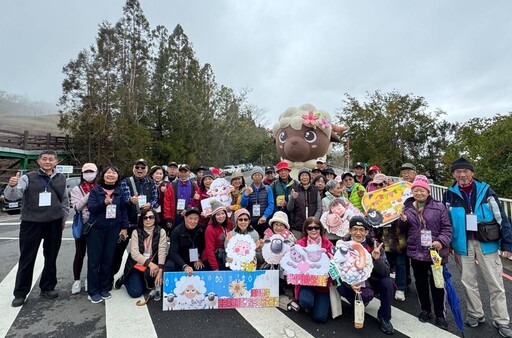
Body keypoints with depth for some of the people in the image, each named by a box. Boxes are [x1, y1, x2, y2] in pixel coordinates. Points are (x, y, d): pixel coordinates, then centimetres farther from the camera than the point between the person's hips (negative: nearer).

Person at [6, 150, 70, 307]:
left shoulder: (61, 179, 6)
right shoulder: (28, 178, -3)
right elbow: (11, 196, -15)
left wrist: (63, 218, 12)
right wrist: (12, 186, -36)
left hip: (54, 224, 3)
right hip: (31, 223, -2)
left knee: (51, 258, 12)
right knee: (27, 259, 6)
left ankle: (47, 288, 28)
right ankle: (20, 293, 22)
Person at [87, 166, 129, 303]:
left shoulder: (120, 192, 5)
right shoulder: (95, 190, -2)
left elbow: (124, 210, 6)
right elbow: (90, 207, -12)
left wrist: (124, 227, 3)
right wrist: (104, 202, -31)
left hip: (113, 229, 2)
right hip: (96, 229, -2)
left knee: (108, 259, 9)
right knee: (94, 260, 4)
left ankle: (105, 288, 24)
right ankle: (93, 291, 16)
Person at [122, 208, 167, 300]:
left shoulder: (161, 232, -8)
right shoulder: (136, 232, -6)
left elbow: (162, 252, -13)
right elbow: (134, 253, -13)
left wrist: (160, 270, -24)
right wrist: (150, 263, -25)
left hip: (153, 264, 0)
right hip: (136, 265, 1)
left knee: (149, 274, -32)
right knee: (135, 292, -11)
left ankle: (155, 286, 2)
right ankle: (126, 279, 22)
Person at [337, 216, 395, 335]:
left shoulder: (374, 245, -18)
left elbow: (385, 273, -20)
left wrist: (377, 259, -40)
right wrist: (350, 283, -36)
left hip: (373, 282, 0)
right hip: (351, 282, 0)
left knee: (387, 283, -27)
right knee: (340, 286, -28)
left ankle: (384, 318, -1)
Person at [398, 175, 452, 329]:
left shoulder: (439, 207, -3)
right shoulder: (407, 208, 4)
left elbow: (447, 227, -3)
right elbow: (403, 231, 10)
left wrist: (442, 241, -19)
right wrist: (403, 221, -11)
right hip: (416, 252, 3)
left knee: (437, 283, 9)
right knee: (420, 282, 15)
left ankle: (440, 314, 25)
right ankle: (425, 309, 33)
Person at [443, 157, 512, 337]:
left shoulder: (486, 191, -4)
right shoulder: (449, 194, -2)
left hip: (487, 243, -1)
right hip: (463, 245, 1)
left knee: (496, 284, 9)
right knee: (468, 282, 13)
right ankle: (475, 314, 31)